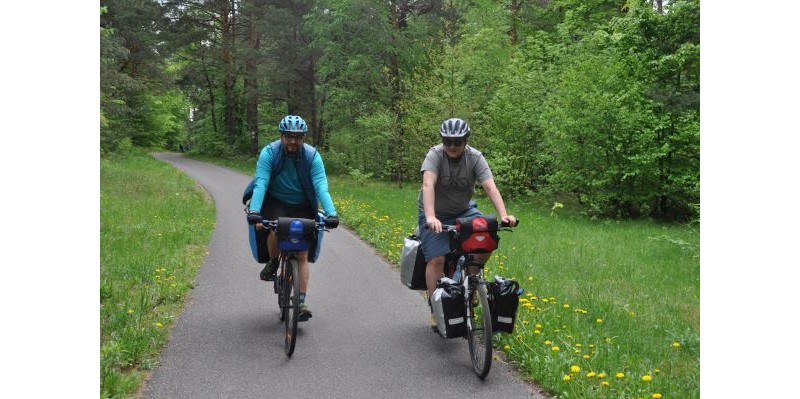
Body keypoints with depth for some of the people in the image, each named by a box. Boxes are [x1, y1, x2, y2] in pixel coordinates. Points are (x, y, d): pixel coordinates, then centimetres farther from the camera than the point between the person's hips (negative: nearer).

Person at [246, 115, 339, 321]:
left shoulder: (313, 156, -15)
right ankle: (272, 262, 0)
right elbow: (260, 184, -26)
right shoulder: (269, 153, -17)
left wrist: (331, 213, -39)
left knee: (302, 255, -7)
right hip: (275, 202, -1)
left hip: (302, 207, 1)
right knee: (276, 230, -32)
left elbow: (321, 187, -24)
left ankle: (301, 302, 0)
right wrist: (254, 211, -42)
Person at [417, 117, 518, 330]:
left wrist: (503, 215, -40)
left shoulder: (475, 157, -14)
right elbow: (428, 185, -36)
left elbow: (490, 187, -24)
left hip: (464, 211, 3)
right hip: (436, 215, -3)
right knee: (437, 259, -17)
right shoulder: (435, 155, -21)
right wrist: (430, 217, -51)